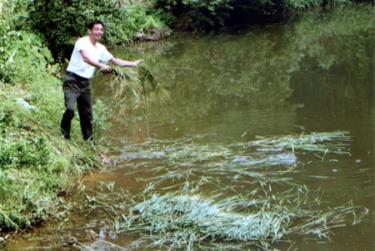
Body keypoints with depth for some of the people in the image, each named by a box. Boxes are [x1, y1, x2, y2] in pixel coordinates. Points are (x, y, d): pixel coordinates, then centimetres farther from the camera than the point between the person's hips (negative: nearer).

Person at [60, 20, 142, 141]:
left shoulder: (101, 48, 10)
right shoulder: (82, 42, -13)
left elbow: (115, 60, 22)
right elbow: (86, 58, -32)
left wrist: (133, 64, 17)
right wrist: (100, 65, -47)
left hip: (85, 82, 7)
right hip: (73, 80, -7)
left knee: (87, 113, 11)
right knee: (70, 109, -22)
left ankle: (88, 139, 22)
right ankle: (64, 135, -6)